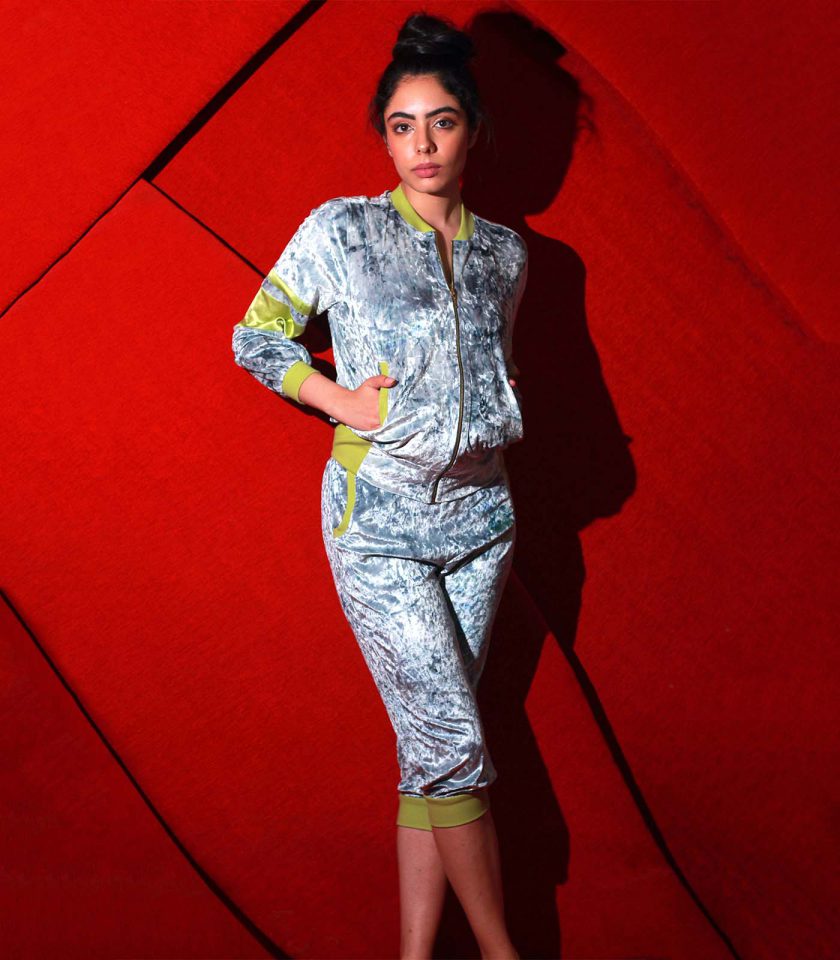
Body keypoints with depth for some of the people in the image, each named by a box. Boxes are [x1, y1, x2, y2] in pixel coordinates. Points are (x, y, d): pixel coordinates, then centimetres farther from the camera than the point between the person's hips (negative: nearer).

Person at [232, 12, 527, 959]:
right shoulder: (341, 230, -2)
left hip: (478, 513, 4)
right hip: (380, 517, -4)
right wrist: (344, 402, -8)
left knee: (433, 745, 6)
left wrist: (487, 419, 7)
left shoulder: (504, 251, 10)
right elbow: (255, 339, 5)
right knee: (452, 739, -8)